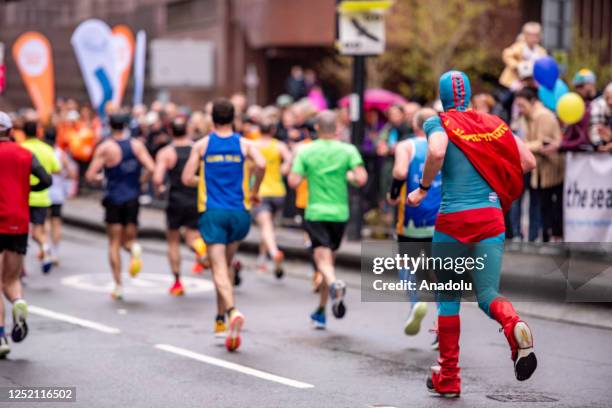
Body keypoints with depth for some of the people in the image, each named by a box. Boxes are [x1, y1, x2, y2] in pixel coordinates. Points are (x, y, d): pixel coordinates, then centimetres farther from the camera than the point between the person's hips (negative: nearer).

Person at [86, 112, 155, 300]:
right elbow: (151, 168, -10)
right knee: (128, 239, 16)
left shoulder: (105, 147, -7)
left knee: (114, 244, 5)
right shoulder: (137, 145, 0)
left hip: (114, 199, -2)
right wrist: (140, 181, 8)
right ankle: (134, 248, -21)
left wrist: (101, 177, 11)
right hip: (133, 198, 2)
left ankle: (118, 286, 1)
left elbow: (90, 176, -11)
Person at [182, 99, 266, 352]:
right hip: (239, 212, 2)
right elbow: (261, 164, -15)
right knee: (225, 264, 20)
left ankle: (232, 311, -32)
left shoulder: (202, 145, 3)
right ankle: (220, 319, 24)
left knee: (219, 269, -8)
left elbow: (187, 179, -1)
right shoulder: (244, 144, 3)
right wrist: (254, 191, 1)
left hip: (212, 212, -2)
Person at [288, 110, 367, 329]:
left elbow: (293, 182, -8)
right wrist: (349, 176, 10)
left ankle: (335, 284, -44)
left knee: (323, 259, -9)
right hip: (339, 213, 2)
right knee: (329, 258, 16)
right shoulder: (348, 150, -1)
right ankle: (320, 312, 25)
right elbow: (361, 179, -12)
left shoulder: (305, 151, -2)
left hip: (315, 213, -2)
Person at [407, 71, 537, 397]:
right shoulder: (494, 123, 12)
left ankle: (447, 378, 15)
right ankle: (514, 326, -33)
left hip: (453, 220, -3)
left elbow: (436, 152, -22)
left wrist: (423, 188, -8)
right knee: (487, 294, 4)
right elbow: (528, 162, 9)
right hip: (490, 217, 3)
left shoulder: (440, 123, -1)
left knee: (447, 299, 11)